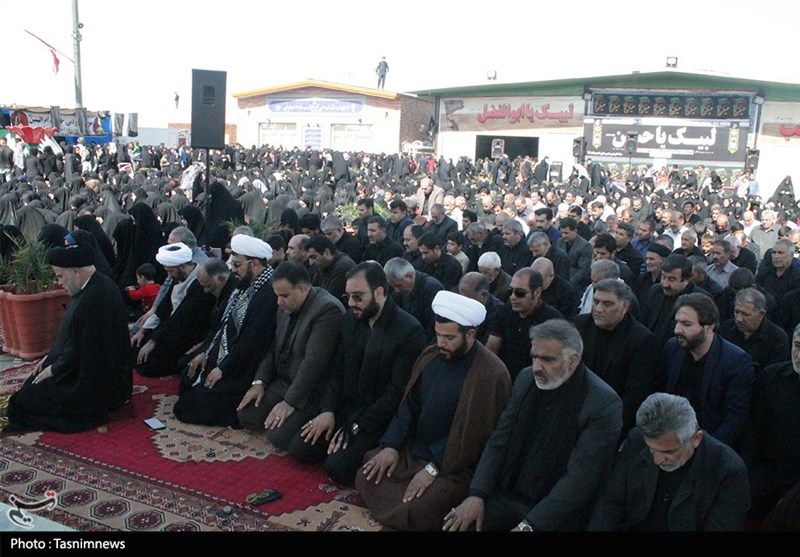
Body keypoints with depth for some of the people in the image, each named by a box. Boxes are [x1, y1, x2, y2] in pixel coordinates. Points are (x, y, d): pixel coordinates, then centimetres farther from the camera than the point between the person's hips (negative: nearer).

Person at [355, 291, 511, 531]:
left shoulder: (492, 374, -22)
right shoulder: (431, 355, 1)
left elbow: (475, 434, -21)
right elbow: (410, 405, 8)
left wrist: (433, 468, -20)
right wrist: (391, 445, -4)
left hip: (453, 466, -7)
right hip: (412, 450, 7)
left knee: (416, 512, -25)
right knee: (366, 477, -5)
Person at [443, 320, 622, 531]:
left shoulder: (604, 404, -17)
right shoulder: (526, 379, 0)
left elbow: (580, 478, -21)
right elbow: (499, 439, 2)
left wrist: (529, 525, -25)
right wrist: (476, 494, -10)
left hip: (556, 514, -4)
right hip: (508, 494, 4)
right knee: (455, 524, -12)